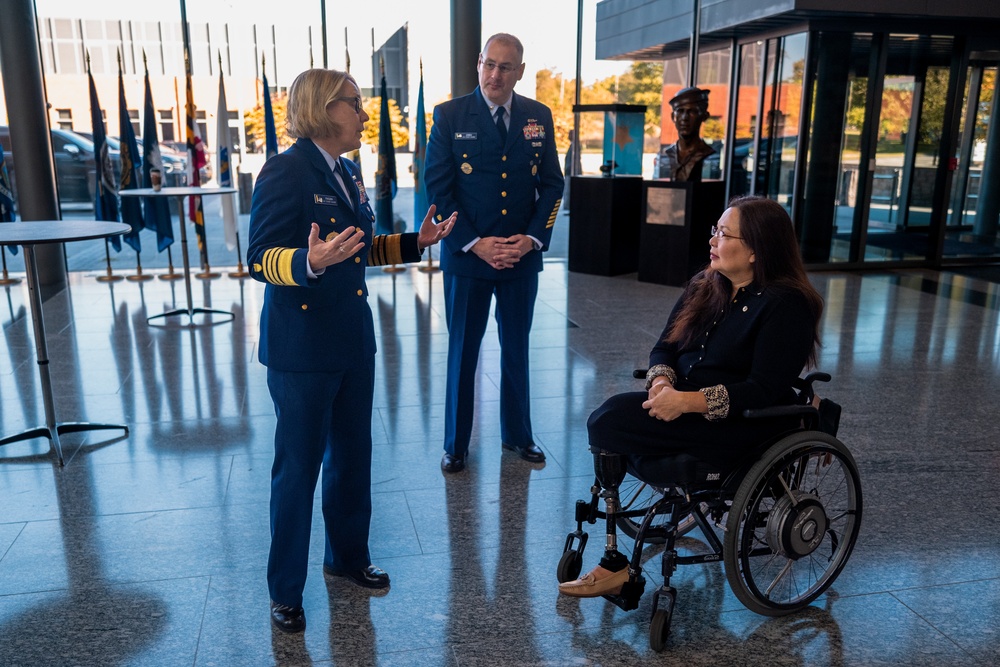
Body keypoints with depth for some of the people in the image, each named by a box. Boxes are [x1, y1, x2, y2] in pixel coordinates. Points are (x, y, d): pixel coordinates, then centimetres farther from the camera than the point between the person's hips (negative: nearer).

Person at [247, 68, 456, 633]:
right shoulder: (286, 172, -15)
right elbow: (261, 258, -20)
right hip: (302, 348, -8)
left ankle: (348, 556, 39)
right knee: (299, 467, 5)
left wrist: (415, 242, 9)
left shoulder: (347, 172, 11)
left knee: (353, 455, 18)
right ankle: (285, 590, 23)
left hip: (353, 341, 8)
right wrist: (310, 263, -39)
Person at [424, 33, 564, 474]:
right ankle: (456, 444, 23)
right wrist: (475, 243, -15)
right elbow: (437, 187, -7)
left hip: (522, 256, 3)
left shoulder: (539, 117, 4)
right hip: (467, 255, -2)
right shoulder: (450, 116, -5)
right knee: (462, 353, 8)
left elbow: (551, 185, 6)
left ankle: (517, 434, 31)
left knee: (516, 350, 14)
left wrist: (533, 238, -8)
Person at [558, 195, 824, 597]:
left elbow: (764, 390, -18)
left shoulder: (787, 305, -11)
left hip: (743, 424, -7)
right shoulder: (705, 286, 11)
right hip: (684, 404, 8)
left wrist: (688, 401, -27)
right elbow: (665, 347, 9)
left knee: (608, 424, -23)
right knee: (607, 419, -18)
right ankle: (614, 561, -7)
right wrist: (662, 383, -14)